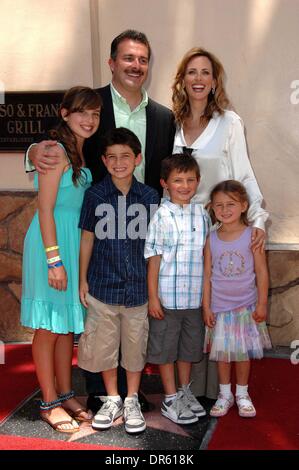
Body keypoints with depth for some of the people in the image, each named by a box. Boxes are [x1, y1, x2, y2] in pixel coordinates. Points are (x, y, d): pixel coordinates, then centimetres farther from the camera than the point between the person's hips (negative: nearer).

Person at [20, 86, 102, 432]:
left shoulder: (80, 153, 13)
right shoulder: (56, 150, -13)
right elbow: (45, 210, -17)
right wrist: (54, 259, -20)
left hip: (76, 244, 9)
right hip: (53, 241, -9)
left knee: (69, 324, 14)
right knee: (49, 326, 2)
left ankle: (65, 394, 27)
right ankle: (50, 403, 14)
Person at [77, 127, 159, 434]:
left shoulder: (149, 197, -3)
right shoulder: (95, 195, -4)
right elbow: (88, 239, 2)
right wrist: (83, 280, 3)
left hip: (139, 285, 0)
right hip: (103, 283, 0)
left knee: (136, 344, 11)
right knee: (104, 344, 11)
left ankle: (132, 401, 31)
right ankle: (112, 400, 31)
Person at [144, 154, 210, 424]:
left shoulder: (202, 214, 4)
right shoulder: (161, 216, -11)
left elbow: (206, 255, 11)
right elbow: (154, 258, -9)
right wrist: (153, 297, -10)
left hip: (195, 297, 5)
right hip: (167, 297, -5)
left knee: (189, 346, 18)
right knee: (165, 349, 8)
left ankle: (185, 391, 36)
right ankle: (171, 399, 23)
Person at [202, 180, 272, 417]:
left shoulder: (252, 235, -8)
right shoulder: (211, 239, -3)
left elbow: (261, 271, -5)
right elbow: (207, 275, 0)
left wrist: (262, 304, -6)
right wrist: (206, 307, -1)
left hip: (246, 306, -1)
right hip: (219, 307, 1)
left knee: (243, 352, 10)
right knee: (222, 352, 10)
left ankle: (242, 394, 28)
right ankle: (225, 394, 28)